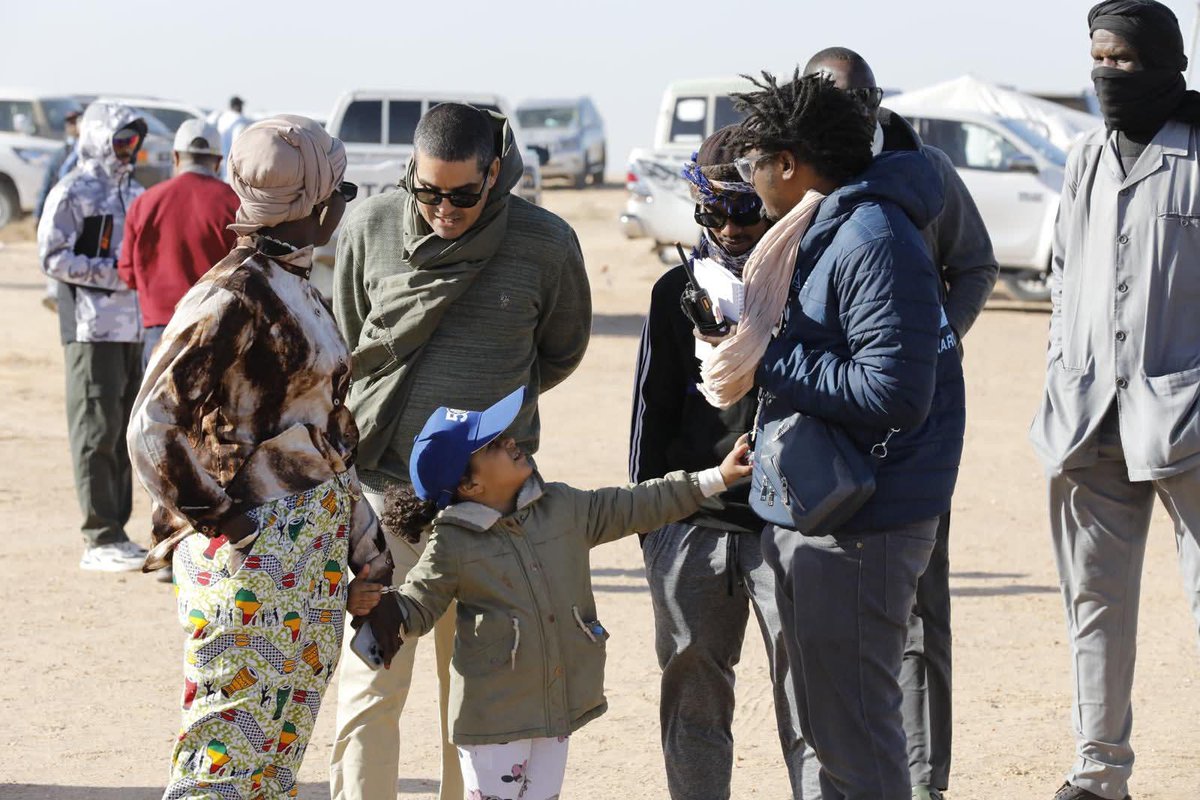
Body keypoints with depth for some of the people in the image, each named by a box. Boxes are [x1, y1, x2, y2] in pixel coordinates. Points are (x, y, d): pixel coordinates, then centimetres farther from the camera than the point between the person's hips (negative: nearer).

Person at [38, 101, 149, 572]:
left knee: (125, 431, 10)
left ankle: (116, 533, 16)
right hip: (92, 329, -8)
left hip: (132, 328, 8)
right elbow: (53, 256, -12)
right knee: (97, 432, -8)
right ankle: (100, 541, -6)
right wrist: (114, 273, -17)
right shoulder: (72, 193, -5)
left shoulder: (134, 193, 18)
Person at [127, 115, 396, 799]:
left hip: (313, 549, 10)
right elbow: (154, 426, -21)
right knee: (232, 743, -8)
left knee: (284, 739, 15)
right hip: (254, 549, -9)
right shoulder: (234, 298, -17)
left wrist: (370, 553, 19)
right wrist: (215, 519, -15)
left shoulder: (297, 290, 13)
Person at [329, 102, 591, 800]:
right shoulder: (370, 229, -2)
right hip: (384, 485, 0)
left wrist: (493, 405, 10)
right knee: (372, 689, -2)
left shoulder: (546, 244, -3)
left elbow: (562, 351, 14)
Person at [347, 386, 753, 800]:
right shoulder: (452, 546, -11)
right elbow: (415, 609, -6)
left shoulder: (563, 507, 3)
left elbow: (632, 507, 10)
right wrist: (373, 603, -29)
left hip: (559, 705, 5)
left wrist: (714, 479, 10)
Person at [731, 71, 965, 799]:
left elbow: (893, 394, -26)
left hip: (862, 529, -10)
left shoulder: (874, 241, -19)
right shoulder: (819, 232, 13)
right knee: (826, 722, 20)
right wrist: (753, 341, 1)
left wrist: (771, 358, -19)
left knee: (853, 730, -4)